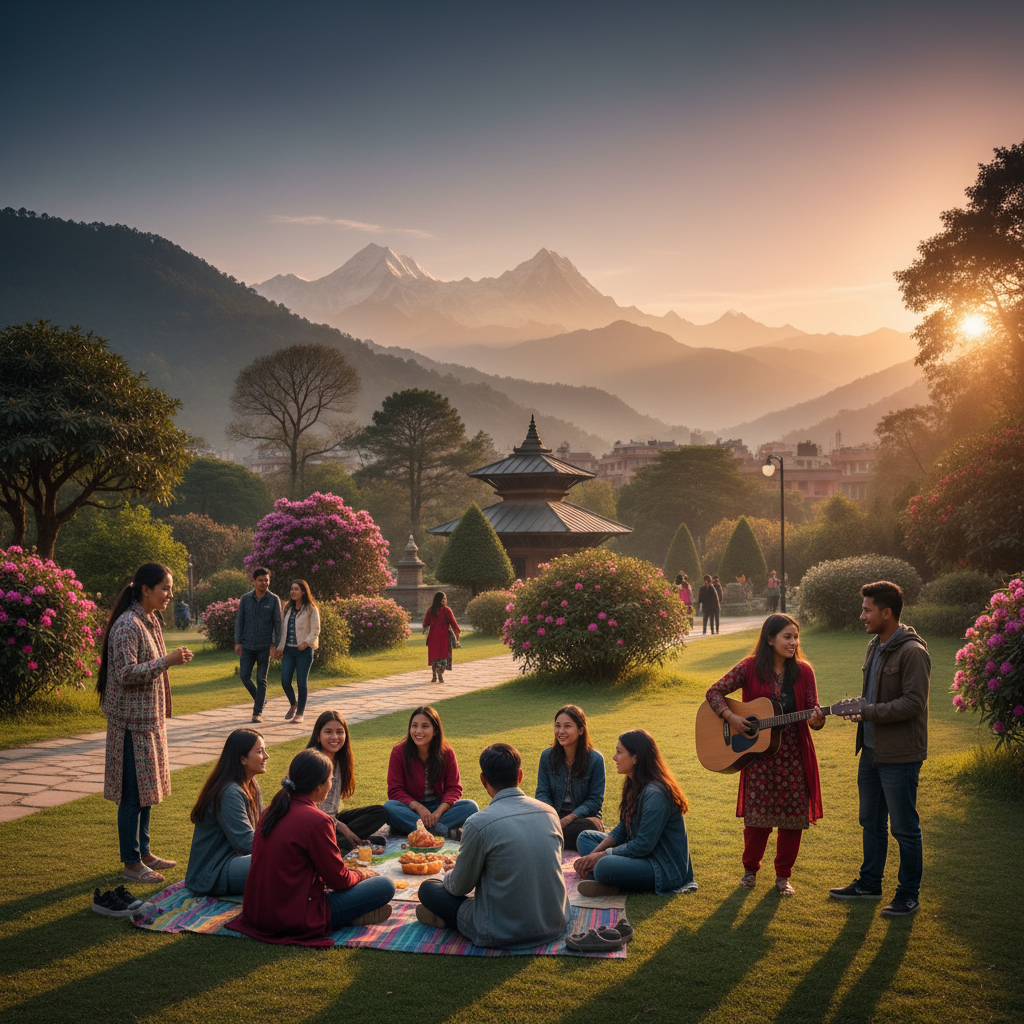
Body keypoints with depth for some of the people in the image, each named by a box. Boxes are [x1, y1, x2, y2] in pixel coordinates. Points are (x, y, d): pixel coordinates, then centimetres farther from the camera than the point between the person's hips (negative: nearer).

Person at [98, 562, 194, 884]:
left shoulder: (150, 621, 11)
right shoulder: (127, 625, -19)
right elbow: (126, 674, -24)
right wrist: (167, 661, -24)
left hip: (149, 718, 9)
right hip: (132, 720, -9)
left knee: (146, 788, 16)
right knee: (134, 793, -2)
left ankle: (144, 851, 26)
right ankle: (131, 862, 8)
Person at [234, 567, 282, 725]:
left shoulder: (273, 600, -2)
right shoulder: (245, 598, 3)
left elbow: (277, 623, 0)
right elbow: (239, 621, 6)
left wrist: (275, 644, -7)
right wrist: (238, 642, 0)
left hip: (264, 647, -2)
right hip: (247, 646, 2)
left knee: (261, 679, 1)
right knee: (244, 676, -2)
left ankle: (258, 711, 8)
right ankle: (260, 699, 23)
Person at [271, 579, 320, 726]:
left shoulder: (311, 609, -4)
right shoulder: (288, 608, 13)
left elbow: (315, 630, -7)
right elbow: (283, 629, 18)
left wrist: (306, 642, -21)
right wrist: (278, 647, 13)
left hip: (304, 651, -5)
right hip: (288, 650, 5)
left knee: (302, 682, 0)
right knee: (285, 681, -2)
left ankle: (300, 713, 12)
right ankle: (293, 704, 25)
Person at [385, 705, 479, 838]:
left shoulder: (446, 752, -3)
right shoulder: (399, 752, -7)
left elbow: (454, 788, -4)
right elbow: (395, 790, -9)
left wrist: (438, 812, -23)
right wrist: (418, 807, -26)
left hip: (440, 807, 2)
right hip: (411, 808, -1)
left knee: (471, 806, -23)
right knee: (389, 807, -33)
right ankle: (449, 831, -38)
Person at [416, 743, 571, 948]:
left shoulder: (478, 823, -17)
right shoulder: (550, 812, -2)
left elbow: (460, 886, -5)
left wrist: (449, 875, 20)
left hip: (503, 935, -5)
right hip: (557, 926, 5)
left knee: (428, 888, 13)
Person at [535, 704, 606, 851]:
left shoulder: (595, 759, -6)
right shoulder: (547, 756, 4)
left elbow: (595, 800, -5)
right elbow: (542, 792, 4)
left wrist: (570, 818, -20)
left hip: (584, 817, -1)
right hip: (555, 816, 1)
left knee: (588, 828, -38)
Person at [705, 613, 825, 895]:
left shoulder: (803, 671, 1)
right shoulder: (750, 668, -4)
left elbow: (813, 711, 1)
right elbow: (714, 692, -2)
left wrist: (817, 720, -22)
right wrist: (730, 716, -17)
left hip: (794, 754, 2)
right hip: (759, 754, -2)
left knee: (793, 817, 4)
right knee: (757, 817, 0)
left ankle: (783, 875, 23)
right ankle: (750, 869, 24)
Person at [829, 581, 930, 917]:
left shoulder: (912, 652, -18)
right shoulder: (875, 646, 12)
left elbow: (913, 702, -24)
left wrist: (868, 712, -21)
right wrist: (856, 707, 6)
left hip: (900, 756, -9)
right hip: (872, 750, 9)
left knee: (904, 827, 3)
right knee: (871, 822, 20)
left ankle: (909, 895, 17)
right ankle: (870, 883, 33)